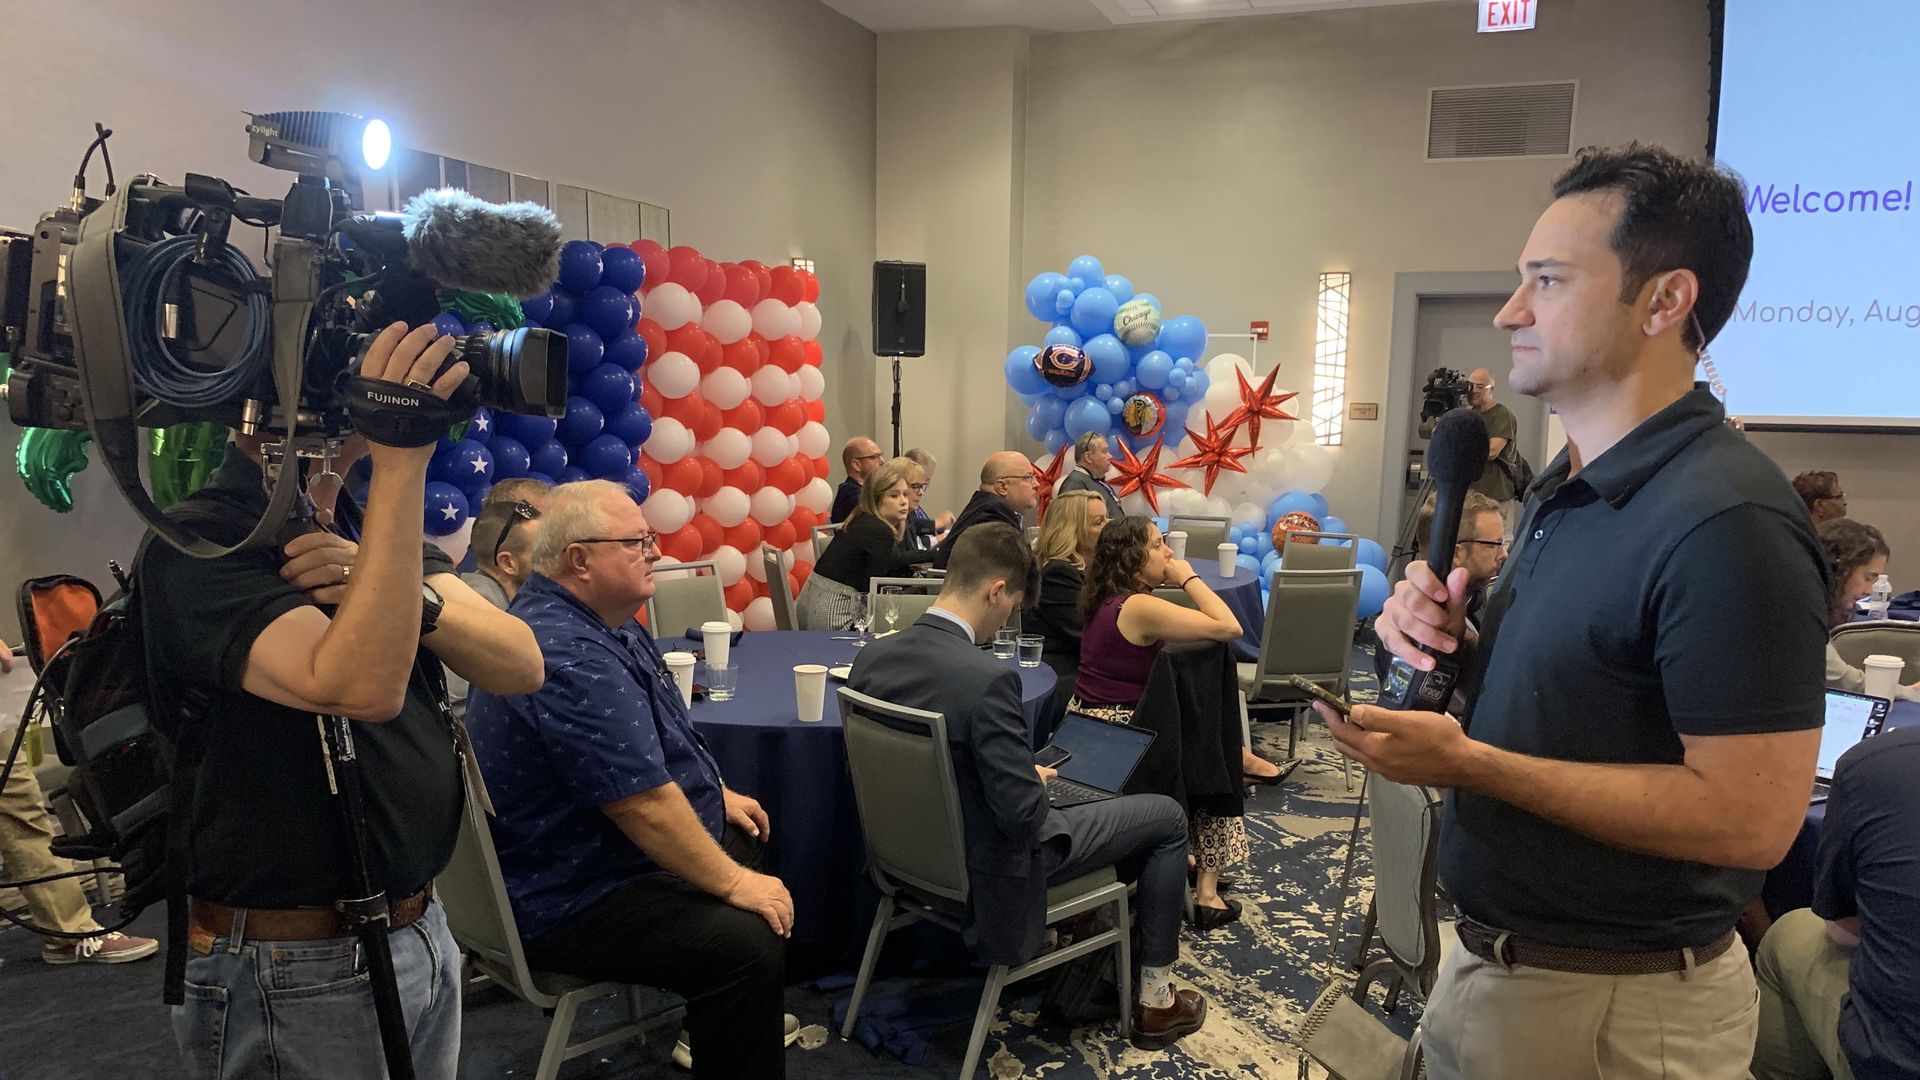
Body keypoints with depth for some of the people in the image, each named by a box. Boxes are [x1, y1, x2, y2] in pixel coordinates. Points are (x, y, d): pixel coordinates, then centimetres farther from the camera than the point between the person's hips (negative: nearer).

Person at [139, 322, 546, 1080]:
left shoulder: (374, 529, 5)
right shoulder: (198, 545, -17)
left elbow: (520, 666, -5)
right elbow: (361, 688, -34)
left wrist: (409, 595, -22)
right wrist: (401, 462, -33)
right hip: (294, 973, -7)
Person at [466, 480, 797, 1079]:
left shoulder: (602, 623, 7)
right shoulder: (568, 658, -28)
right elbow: (644, 804, -28)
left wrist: (716, 793, 17)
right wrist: (735, 883, -19)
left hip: (598, 852, 12)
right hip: (571, 901, -11)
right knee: (751, 942, -27)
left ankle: (727, 1021, 36)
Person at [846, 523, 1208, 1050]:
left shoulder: (870, 658, -9)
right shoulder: (987, 678, -32)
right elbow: (1025, 810, -28)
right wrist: (1037, 781, -4)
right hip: (988, 870, -8)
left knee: (1090, 807, 32)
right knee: (1166, 817, 11)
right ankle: (1155, 998, 23)